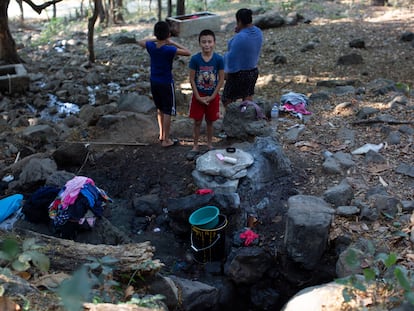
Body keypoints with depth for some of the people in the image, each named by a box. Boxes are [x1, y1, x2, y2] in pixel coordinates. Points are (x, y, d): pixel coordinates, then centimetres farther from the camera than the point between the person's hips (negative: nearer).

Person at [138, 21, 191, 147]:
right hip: (166, 84, -6)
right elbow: (188, 52, -24)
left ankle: (161, 134, 33)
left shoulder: (151, 46, -6)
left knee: (160, 109, 22)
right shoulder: (169, 50, -23)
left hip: (154, 83, 6)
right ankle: (166, 140, 10)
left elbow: (140, 42, 15)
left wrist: (155, 39, 6)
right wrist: (174, 43, -16)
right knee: (167, 112, 4)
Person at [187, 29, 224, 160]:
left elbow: (221, 80, -7)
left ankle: (209, 144, 32)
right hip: (198, 96, 0)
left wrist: (212, 97, -10)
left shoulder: (219, 59, -11)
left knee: (210, 121, 14)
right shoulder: (195, 59, -12)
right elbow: (192, 79, -7)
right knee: (197, 122, 8)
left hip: (213, 96, 0)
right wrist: (198, 97, -11)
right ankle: (195, 147, 21)